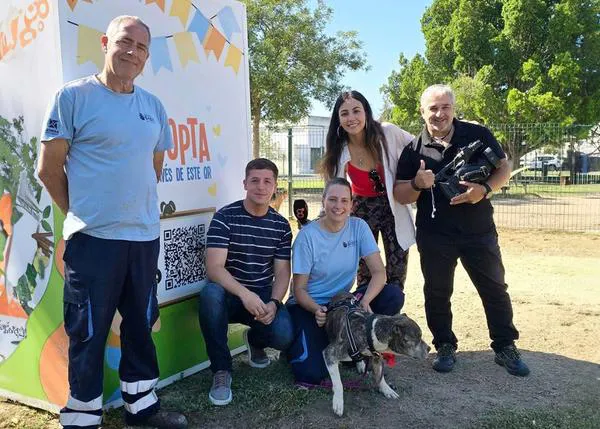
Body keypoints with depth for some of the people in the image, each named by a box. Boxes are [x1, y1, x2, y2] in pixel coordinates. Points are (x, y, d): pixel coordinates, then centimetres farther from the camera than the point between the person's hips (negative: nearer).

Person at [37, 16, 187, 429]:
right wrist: (84, 214, 3)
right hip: (93, 238, -5)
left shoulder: (154, 107, 10)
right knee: (88, 333, 4)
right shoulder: (73, 96, -5)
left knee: (141, 326, 15)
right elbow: (49, 168, -4)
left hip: (146, 236, 5)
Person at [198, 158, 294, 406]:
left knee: (284, 335, -26)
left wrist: (273, 303, -20)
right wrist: (244, 294, -36)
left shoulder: (281, 225, 2)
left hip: (263, 297, 3)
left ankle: (255, 340, 16)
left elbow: (282, 272, 1)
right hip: (229, 294, -2)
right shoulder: (224, 217, -10)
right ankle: (221, 371, -18)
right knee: (211, 293, -37)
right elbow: (214, 268, -20)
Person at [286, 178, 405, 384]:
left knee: (394, 296, -21)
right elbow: (299, 289, -12)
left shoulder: (358, 226, -6)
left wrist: (365, 301, -32)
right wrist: (316, 310, -33)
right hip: (308, 306, -4)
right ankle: (295, 345, 10)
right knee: (311, 373, -26)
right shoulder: (307, 235, -15)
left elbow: (379, 272, -13)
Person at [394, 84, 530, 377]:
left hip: (479, 231, 0)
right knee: (437, 293, 8)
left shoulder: (478, 135, -2)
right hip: (435, 236, 0)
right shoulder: (414, 149, -1)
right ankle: (445, 347, 25)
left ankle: (505, 348, 23)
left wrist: (485, 189, -19)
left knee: (494, 289, 8)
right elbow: (400, 195, 0)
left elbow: (504, 168, 1)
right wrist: (417, 184, -23)